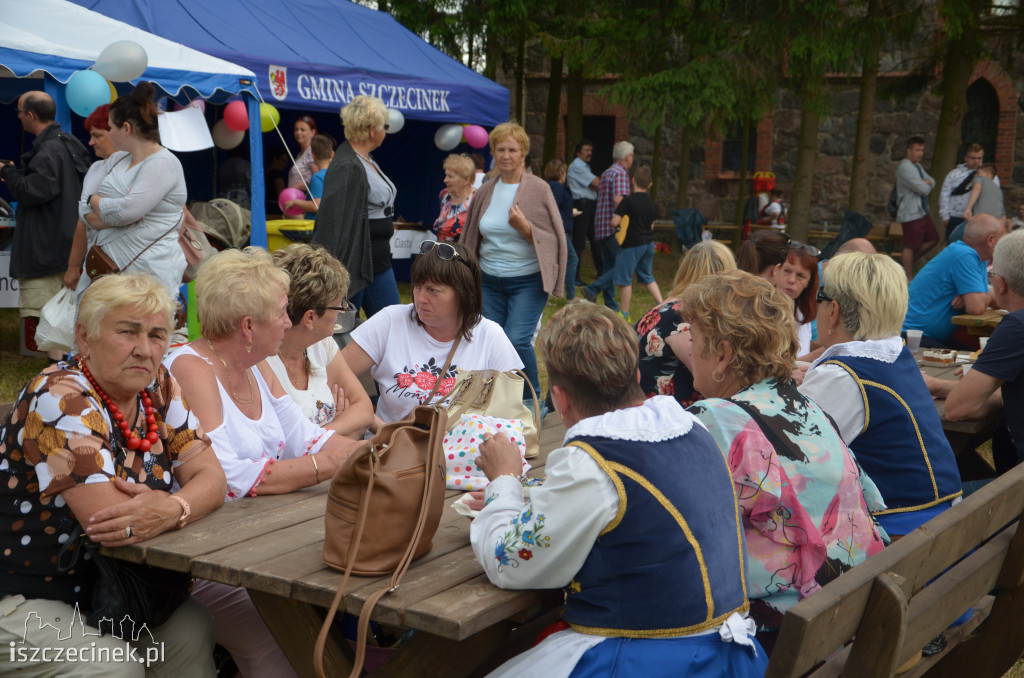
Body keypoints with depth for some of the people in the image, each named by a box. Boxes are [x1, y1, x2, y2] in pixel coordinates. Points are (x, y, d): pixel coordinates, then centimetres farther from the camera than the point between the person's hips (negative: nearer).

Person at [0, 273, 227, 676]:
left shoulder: (159, 390, 2)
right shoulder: (61, 398, -21)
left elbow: (210, 477, -5)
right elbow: (106, 517, -31)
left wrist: (172, 509, -27)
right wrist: (183, 508, -15)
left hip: (104, 589, 7)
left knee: (191, 632, -17)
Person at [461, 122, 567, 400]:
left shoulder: (538, 189, -4)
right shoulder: (485, 192, 9)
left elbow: (552, 240, -6)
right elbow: (470, 238, 19)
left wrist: (524, 226, -20)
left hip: (528, 281, -4)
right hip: (489, 281, 5)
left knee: (517, 340, -17)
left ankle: (531, 399, 3)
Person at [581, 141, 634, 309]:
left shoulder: (606, 173, 18)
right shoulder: (621, 173, -10)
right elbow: (618, 200, -22)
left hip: (601, 226, 9)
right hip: (614, 227, -9)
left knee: (609, 265, 12)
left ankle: (611, 305, 13)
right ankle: (593, 289, -15)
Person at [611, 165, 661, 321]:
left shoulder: (628, 200, -16)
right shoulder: (652, 204, 4)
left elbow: (615, 222, -19)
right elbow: (652, 226, 14)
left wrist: (617, 225, 3)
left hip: (632, 244, -6)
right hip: (649, 243, 6)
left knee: (625, 279, 4)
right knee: (647, 276, 20)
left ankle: (624, 313, 10)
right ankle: (662, 304, 12)